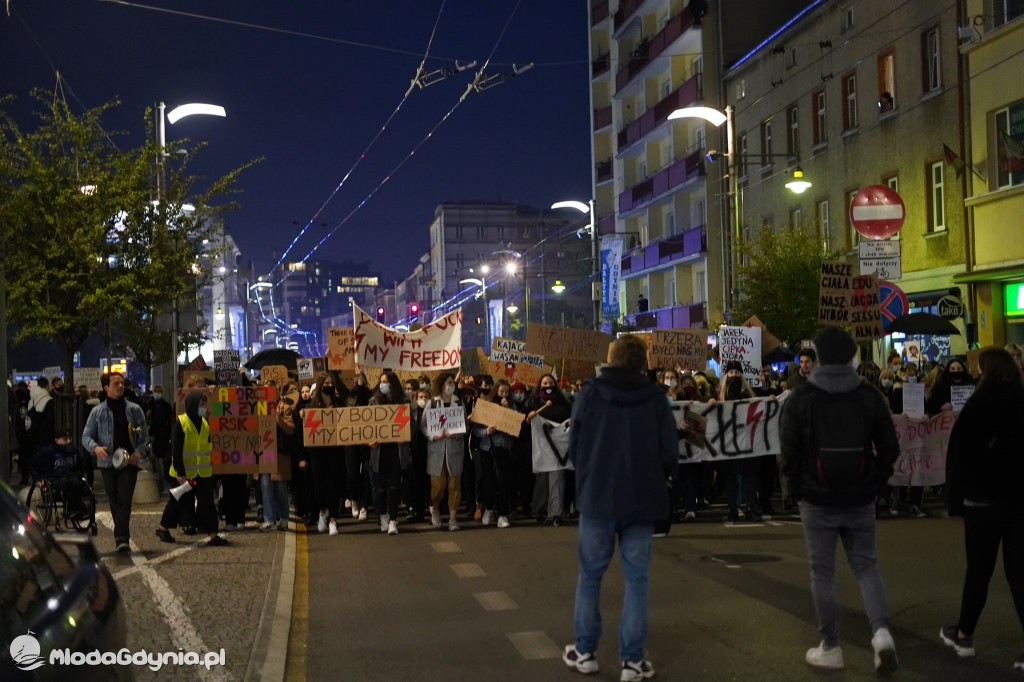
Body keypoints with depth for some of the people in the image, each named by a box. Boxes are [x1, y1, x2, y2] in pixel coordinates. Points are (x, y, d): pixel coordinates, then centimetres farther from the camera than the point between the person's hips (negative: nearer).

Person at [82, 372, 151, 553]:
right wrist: (95, 448, -15)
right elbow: (86, 436, 6)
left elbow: (144, 436, 10)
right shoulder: (97, 412, 7)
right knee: (114, 501, 8)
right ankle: (122, 535, 20)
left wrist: (138, 452, -9)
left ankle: (122, 538, -16)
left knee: (124, 501, -11)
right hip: (107, 463, 1)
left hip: (129, 463, -1)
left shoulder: (134, 410, 8)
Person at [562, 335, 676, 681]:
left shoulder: (589, 393, -6)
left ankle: (584, 651, 20)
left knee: (590, 575, 12)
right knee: (636, 578, 7)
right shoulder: (655, 397, -6)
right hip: (641, 500, 0)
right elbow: (670, 452, -5)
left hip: (597, 497, 0)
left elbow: (574, 447, -2)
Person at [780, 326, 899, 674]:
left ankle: (830, 647, 16)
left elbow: (789, 453, -8)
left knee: (822, 572, 9)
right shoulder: (869, 395, -1)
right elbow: (889, 447, -1)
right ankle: (881, 631, -7)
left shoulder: (799, 398, -7)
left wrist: (799, 488, 6)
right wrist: (875, 483, 10)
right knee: (866, 566, 13)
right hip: (860, 501, 2)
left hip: (817, 501, -2)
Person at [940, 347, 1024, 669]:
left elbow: (957, 456, -8)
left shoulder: (977, 407, -7)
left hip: (984, 499, -3)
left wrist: (955, 498, -1)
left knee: (979, 570, 8)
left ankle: (964, 635, 20)